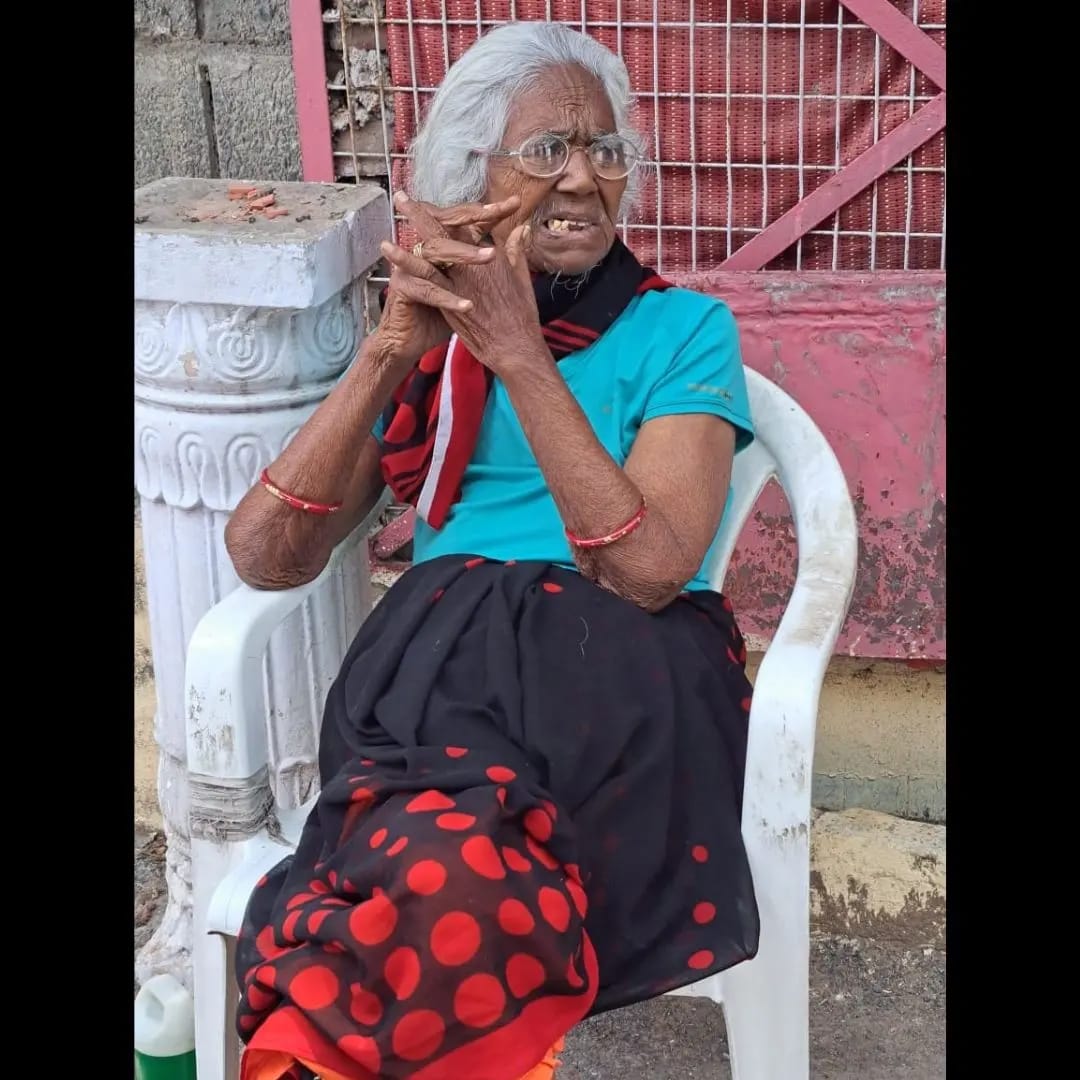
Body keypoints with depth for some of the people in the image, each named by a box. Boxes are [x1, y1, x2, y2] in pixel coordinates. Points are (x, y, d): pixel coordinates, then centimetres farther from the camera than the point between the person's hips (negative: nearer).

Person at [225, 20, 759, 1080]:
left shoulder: (683, 329, 10)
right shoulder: (436, 334, 17)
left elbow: (648, 570, -8)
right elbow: (265, 555, 4)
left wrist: (519, 354, -12)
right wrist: (394, 345, -6)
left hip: (620, 672, -1)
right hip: (440, 653, 2)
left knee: (445, 878, -35)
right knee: (448, 866, -37)